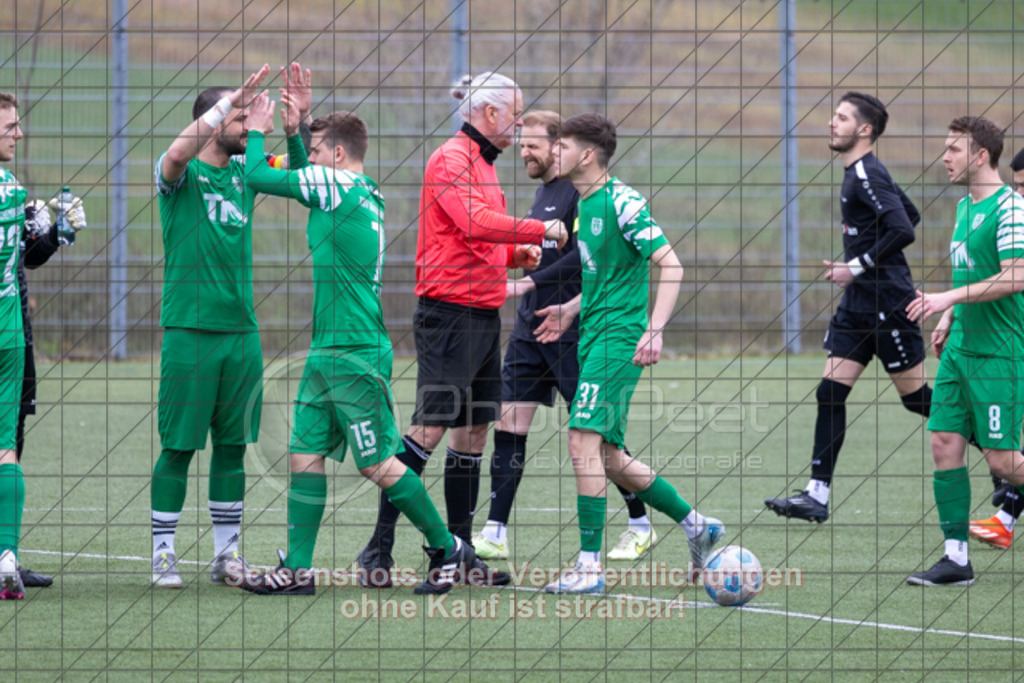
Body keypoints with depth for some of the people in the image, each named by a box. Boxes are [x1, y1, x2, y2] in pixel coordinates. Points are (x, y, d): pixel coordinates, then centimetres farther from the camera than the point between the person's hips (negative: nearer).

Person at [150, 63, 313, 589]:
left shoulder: (243, 172, 12)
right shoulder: (180, 174, -4)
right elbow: (178, 154, -26)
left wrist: (299, 120, -2)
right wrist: (232, 101, -28)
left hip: (242, 330, 6)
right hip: (189, 328, -6)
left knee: (233, 445, 8)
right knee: (178, 446, -4)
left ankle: (227, 554, 15)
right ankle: (163, 554, 2)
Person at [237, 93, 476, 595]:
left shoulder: (336, 184, -13)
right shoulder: (367, 195, 13)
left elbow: (256, 177, -8)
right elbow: (301, 183, 32)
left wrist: (256, 130, 7)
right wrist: (294, 130, 24)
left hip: (356, 353, -10)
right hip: (328, 349, 10)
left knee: (378, 464, -4)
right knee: (304, 454, 6)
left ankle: (448, 549, 7)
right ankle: (298, 569, 7)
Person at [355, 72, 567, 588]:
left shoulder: (480, 163, 20)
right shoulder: (451, 159, -10)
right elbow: (475, 222, -25)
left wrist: (516, 254, 10)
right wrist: (540, 231, -18)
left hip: (484, 315, 10)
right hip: (450, 313, -10)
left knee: (473, 431, 9)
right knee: (429, 428, -12)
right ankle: (378, 549, -9)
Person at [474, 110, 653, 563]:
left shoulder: (580, 191, -12)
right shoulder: (542, 192, 15)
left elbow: (583, 258, -21)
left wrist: (527, 283, -22)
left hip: (569, 333, -8)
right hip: (529, 330, 8)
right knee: (509, 427, 0)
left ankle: (641, 526, 11)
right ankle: (495, 534, 0)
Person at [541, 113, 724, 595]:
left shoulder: (621, 202, -13)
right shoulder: (585, 205, 15)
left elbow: (670, 266, -17)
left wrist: (654, 330, -24)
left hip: (619, 336, -10)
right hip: (594, 337, 10)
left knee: (584, 442, -17)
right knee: (606, 456, 10)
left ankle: (589, 565, -17)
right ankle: (696, 525, 23)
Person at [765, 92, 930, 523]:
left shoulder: (867, 175, -16)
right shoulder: (859, 173, 13)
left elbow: (903, 230, -26)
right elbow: (911, 215, 24)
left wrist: (858, 267, -21)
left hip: (887, 303, -9)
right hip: (858, 305, 9)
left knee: (916, 398, 0)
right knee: (830, 393, 1)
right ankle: (817, 496, -1)